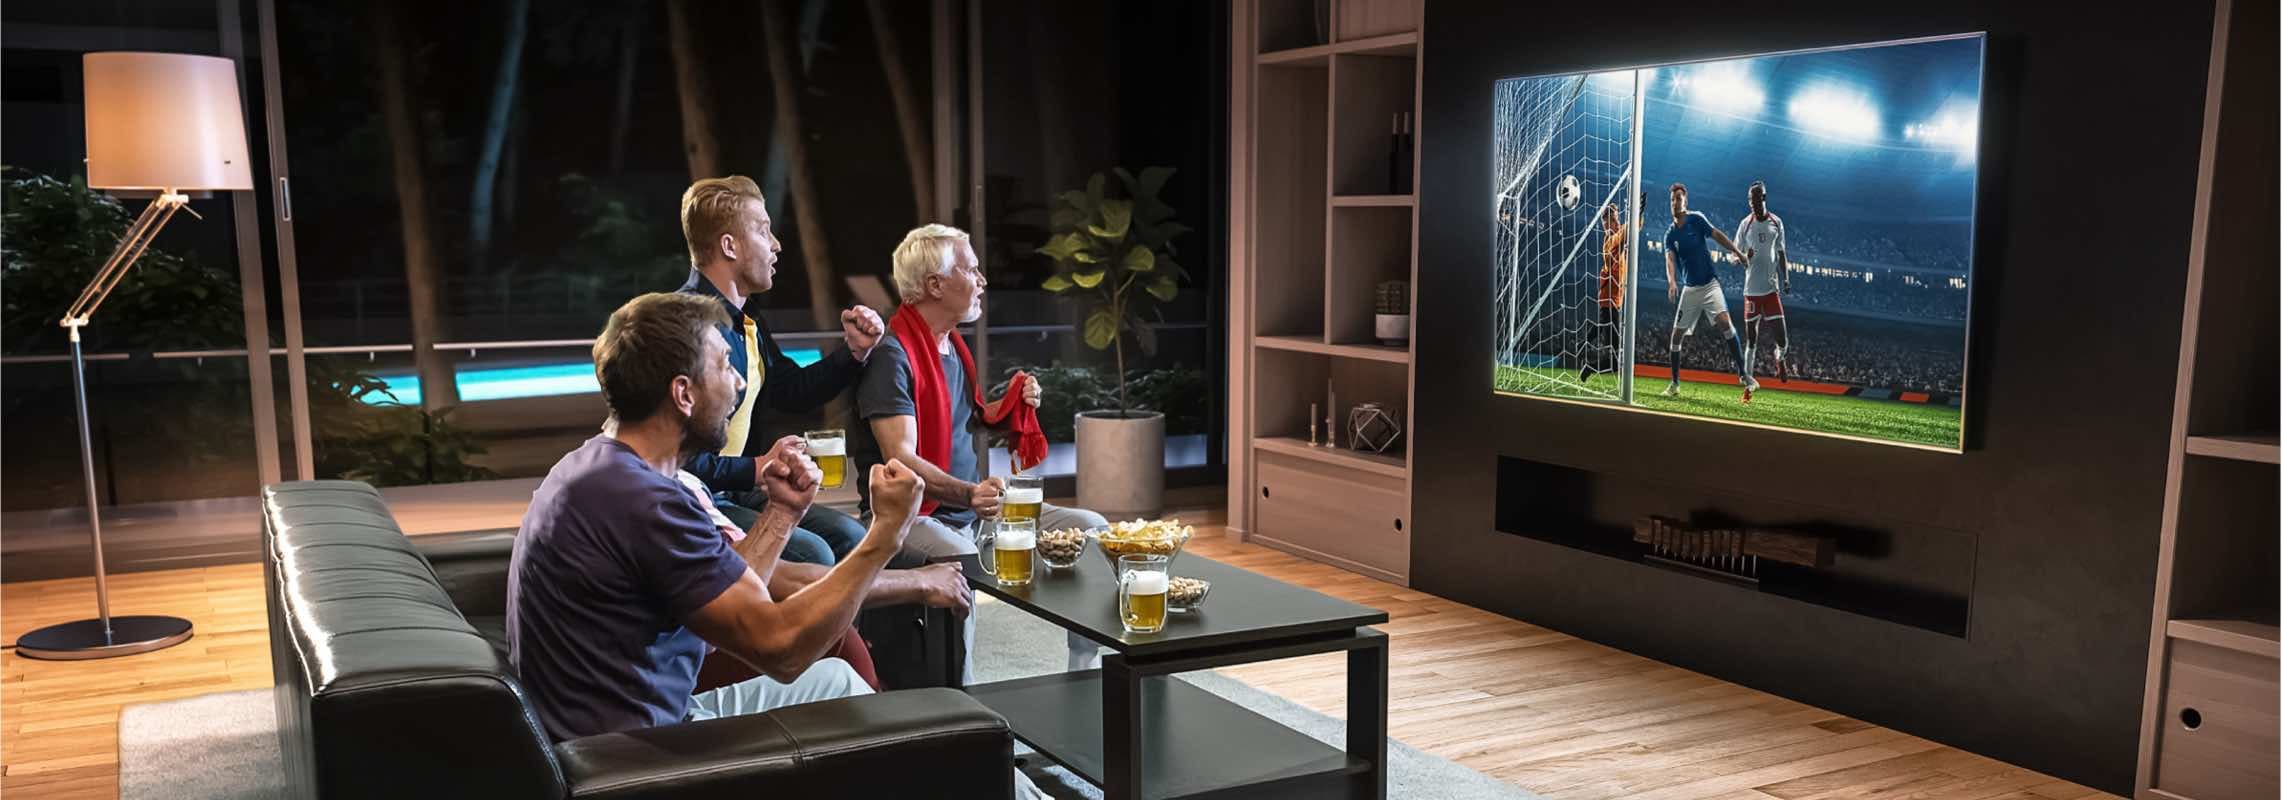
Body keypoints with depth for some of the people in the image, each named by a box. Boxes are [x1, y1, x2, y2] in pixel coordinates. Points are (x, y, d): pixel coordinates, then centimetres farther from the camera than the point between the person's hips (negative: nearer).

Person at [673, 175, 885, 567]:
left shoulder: (745, 317, 11)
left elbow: (793, 391, 24)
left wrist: (855, 351, 11)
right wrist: (755, 470, -22)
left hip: (736, 492, 10)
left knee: (847, 535, -2)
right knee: (810, 552, -23)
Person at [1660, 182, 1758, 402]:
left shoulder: (1696, 219, -2)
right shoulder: (1670, 235, 2)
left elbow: (1717, 235, 1)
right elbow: (1670, 259, -12)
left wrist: (1737, 252, -9)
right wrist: (1671, 281, -31)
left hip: (1709, 283, -3)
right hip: (1689, 289, 4)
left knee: (1725, 321, -24)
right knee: (1677, 335, 2)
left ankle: (1744, 374, -23)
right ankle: (1674, 384, 16)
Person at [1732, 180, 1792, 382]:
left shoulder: (1776, 222, 7)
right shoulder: (1745, 224, 0)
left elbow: (1781, 253, 15)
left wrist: (1786, 279, 6)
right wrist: (1745, 258, -19)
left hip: (1772, 287, 2)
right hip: (1752, 288, -1)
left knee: (1781, 338, -3)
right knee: (1751, 338, 0)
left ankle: (1779, 359, 29)